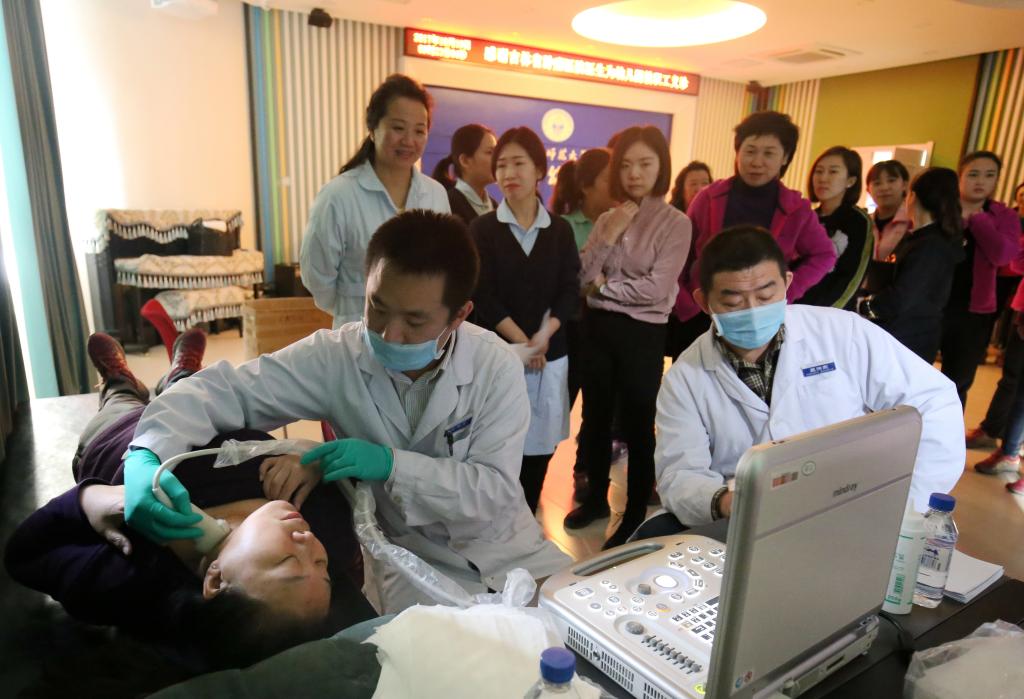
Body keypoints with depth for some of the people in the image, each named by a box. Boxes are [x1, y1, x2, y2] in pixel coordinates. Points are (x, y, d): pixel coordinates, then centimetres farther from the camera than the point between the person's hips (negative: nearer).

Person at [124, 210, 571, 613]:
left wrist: (392, 464, -32)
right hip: (415, 560, -1)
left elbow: (497, 488, -20)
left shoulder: (497, 367, -18)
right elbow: (223, 391, -14)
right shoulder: (335, 357, -16)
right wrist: (148, 458, -33)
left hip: (506, 548, 2)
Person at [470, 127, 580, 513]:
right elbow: (483, 297, -8)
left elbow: (569, 292, 0)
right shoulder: (483, 228, -1)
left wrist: (543, 336, -15)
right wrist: (522, 341, -14)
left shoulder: (560, 229, 6)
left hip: (550, 354, 3)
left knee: (540, 443, 10)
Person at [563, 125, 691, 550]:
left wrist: (604, 285, -7)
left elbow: (657, 288, -17)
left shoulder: (675, 223, -7)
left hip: (642, 333, -5)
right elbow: (582, 278, -2)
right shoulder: (607, 219, 7)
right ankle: (596, 497, 36)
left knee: (638, 425, 6)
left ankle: (636, 515, 23)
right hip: (597, 326, 5)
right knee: (595, 417, 16)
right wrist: (607, 238, -13)